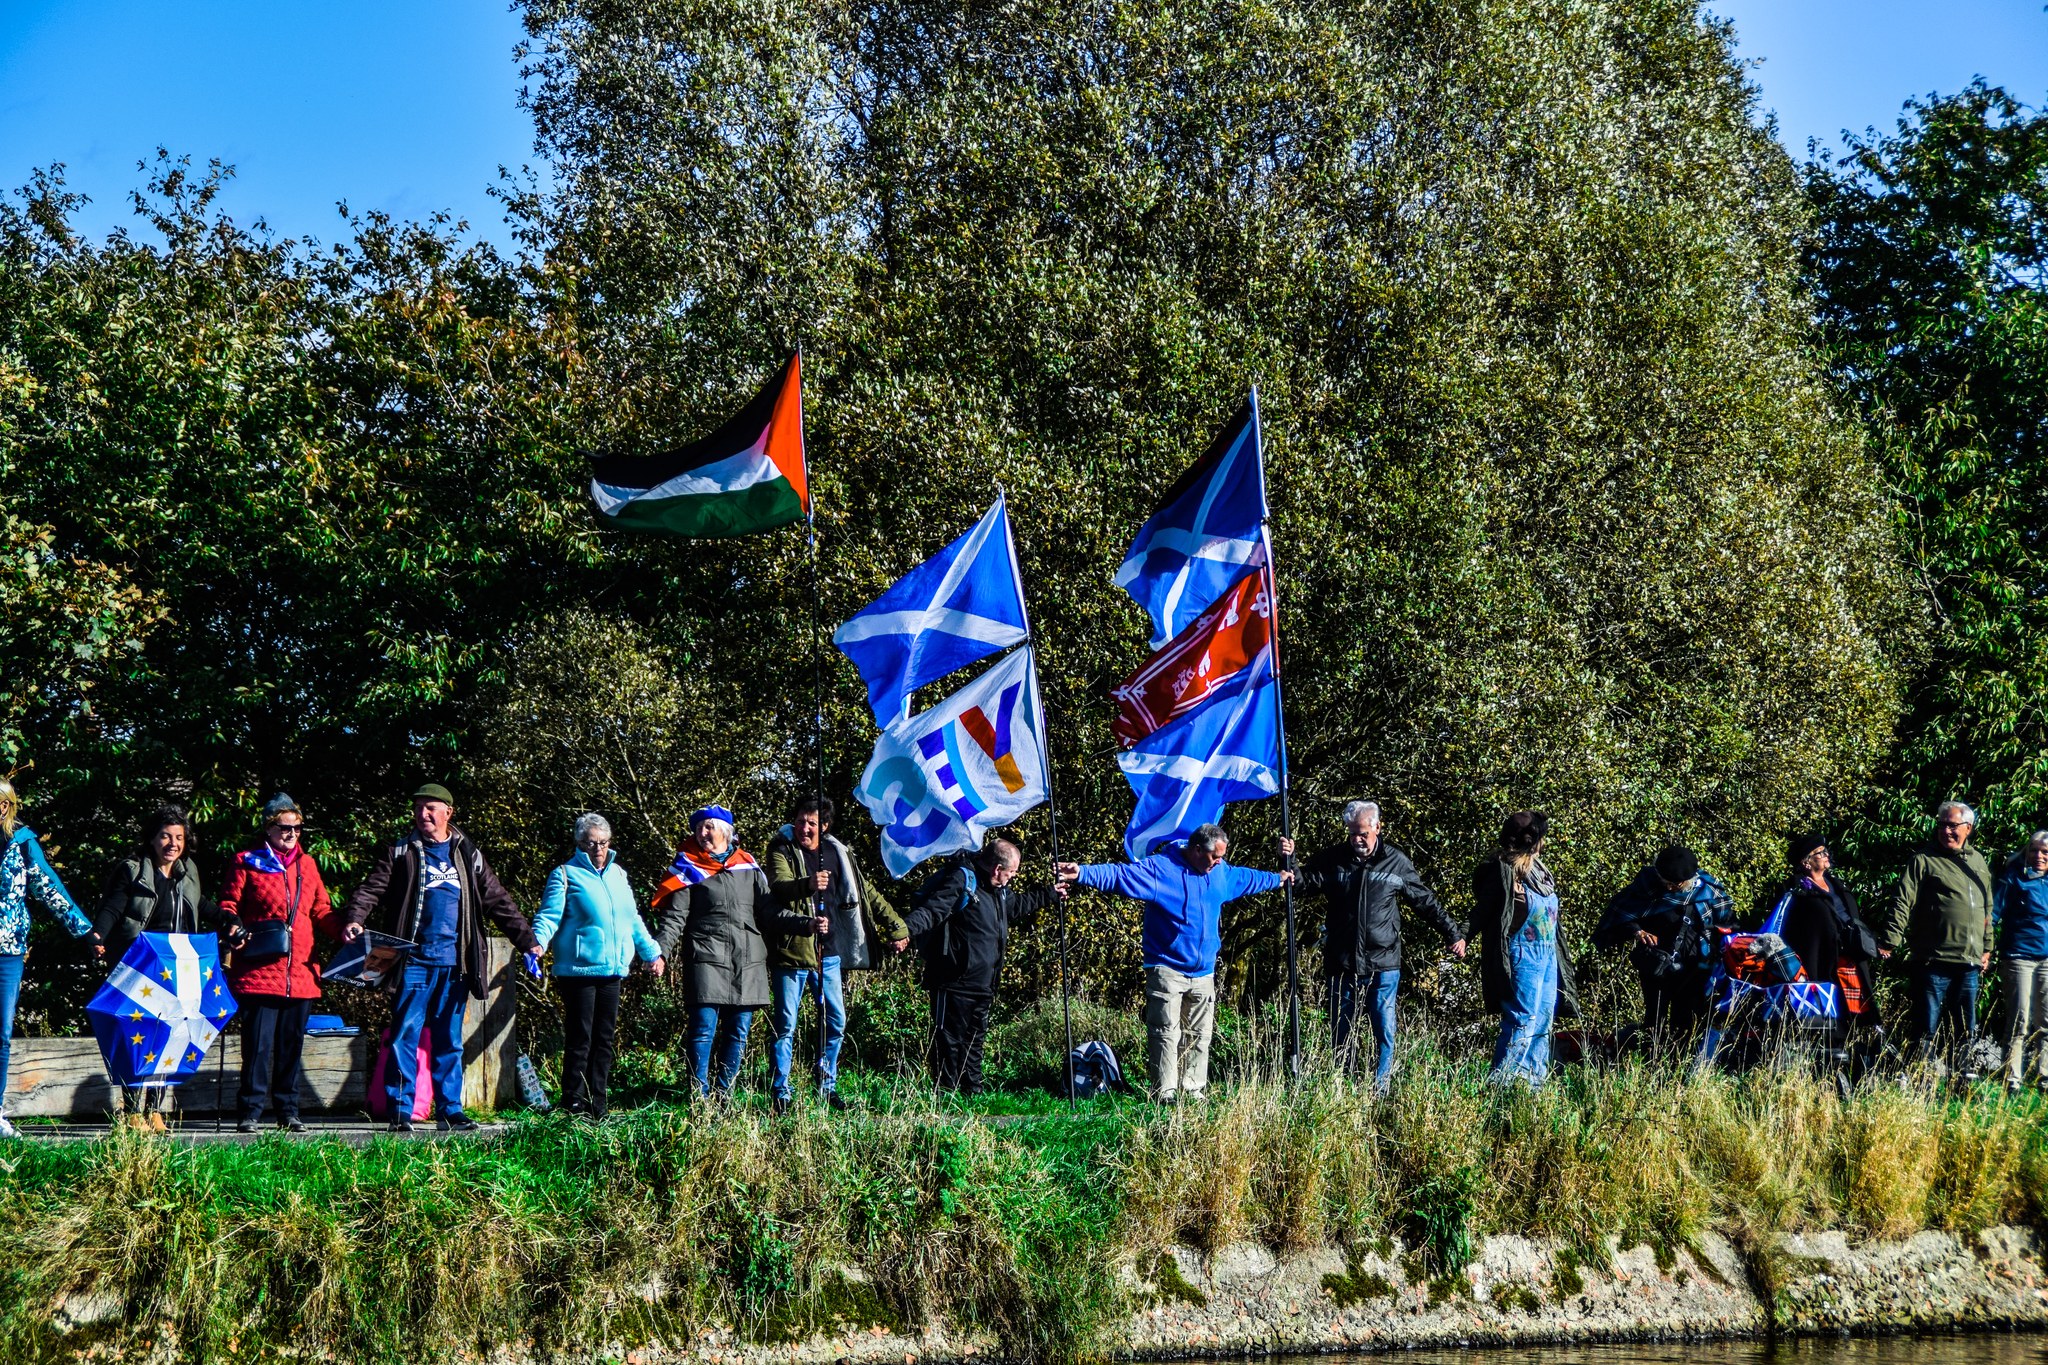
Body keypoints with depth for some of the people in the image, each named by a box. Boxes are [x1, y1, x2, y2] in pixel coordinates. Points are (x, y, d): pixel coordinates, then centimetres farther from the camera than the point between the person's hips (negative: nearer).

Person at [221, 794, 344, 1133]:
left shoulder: (307, 864, 16)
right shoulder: (246, 862, 4)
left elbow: (321, 911, 19)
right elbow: (228, 902, 4)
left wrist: (343, 932, 2)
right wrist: (234, 926, -16)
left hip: (301, 974, 4)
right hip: (259, 972, -4)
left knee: (292, 1045, 8)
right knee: (258, 1044, -6)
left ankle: (288, 1112, 15)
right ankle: (249, 1113, 0)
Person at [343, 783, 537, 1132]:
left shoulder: (467, 854, 14)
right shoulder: (399, 853, 7)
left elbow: (498, 901, 15)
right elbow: (371, 889, -3)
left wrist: (527, 941, 11)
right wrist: (355, 919, -23)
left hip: (454, 963, 3)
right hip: (415, 960, -3)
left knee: (449, 1040, 7)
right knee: (405, 1035, -6)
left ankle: (449, 1110, 12)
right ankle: (400, 1112, -2)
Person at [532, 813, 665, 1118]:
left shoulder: (618, 874, 18)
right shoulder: (565, 875, 0)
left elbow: (633, 920, 25)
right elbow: (549, 916, -10)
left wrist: (652, 952, 21)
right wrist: (539, 941, -28)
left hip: (613, 969, 6)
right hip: (579, 968, -6)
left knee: (604, 1039, 8)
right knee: (580, 1040, -6)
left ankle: (597, 1106, 14)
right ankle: (575, 1107, -1)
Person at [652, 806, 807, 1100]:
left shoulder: (749, 867, 14)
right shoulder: (690, 870, 6)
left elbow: (771, 912, 14)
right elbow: (674, 918, -1)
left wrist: (807, 924, 0)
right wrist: (660, 951, -17)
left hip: (748, 964, 4)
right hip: (706, 960, -4)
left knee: (738, 1033, 6)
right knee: (704, 1030, -9)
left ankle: (723, 1094, 15)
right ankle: (699, 1096, -3)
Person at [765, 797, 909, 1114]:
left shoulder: (838, 853, 11)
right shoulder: (782, 850, -3)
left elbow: (867, 893, 20)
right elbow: (778, 885, -23)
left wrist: (897, 926, 18)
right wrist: (808, 884, -43)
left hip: (829, 953, 5)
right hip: (793, 950, -5)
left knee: (836, 1022, 8)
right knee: (786, 1025, -3)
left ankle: (827, 1087, 22)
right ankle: (781, 1094, 4)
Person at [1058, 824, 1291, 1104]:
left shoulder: (1222, 873, 11)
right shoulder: (1160, 868, -11)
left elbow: (1247, 878, 31)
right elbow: (1119, 874, -20)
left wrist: (1278, 879, 44)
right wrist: (1082, 873, -33)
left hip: (1203, 973, 6)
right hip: (1167, 972, -6)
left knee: (1199, 1035, 9)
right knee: (1166, 1034, -8)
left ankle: (1193, 1090, 18)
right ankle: (1165, 1092, -4)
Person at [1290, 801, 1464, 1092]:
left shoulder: (1395, 861, 2)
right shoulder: (1332, 859, 3)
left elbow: (1426, 901, 11)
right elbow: (1304, 882, -1)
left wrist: (1452, 934, 15)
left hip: (1383, 963, -1)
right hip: (1342, 964, 1)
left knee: (1384, 1030, -2)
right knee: (1342, 1032, 7)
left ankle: (1380, 1088, 7)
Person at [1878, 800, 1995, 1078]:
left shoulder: (1979, 862, 17)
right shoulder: (1923, 861, -1)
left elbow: (1987, 909, 25)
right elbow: (1902, 903, -9)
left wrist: (1987, 947, 22)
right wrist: (1891, 941, -19)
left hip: (1969, 962, 5)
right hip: (1933, 961, -5)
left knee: (1966, 1030, 11)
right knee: (1927, 1027, -4)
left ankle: (1966, 1077, 18)